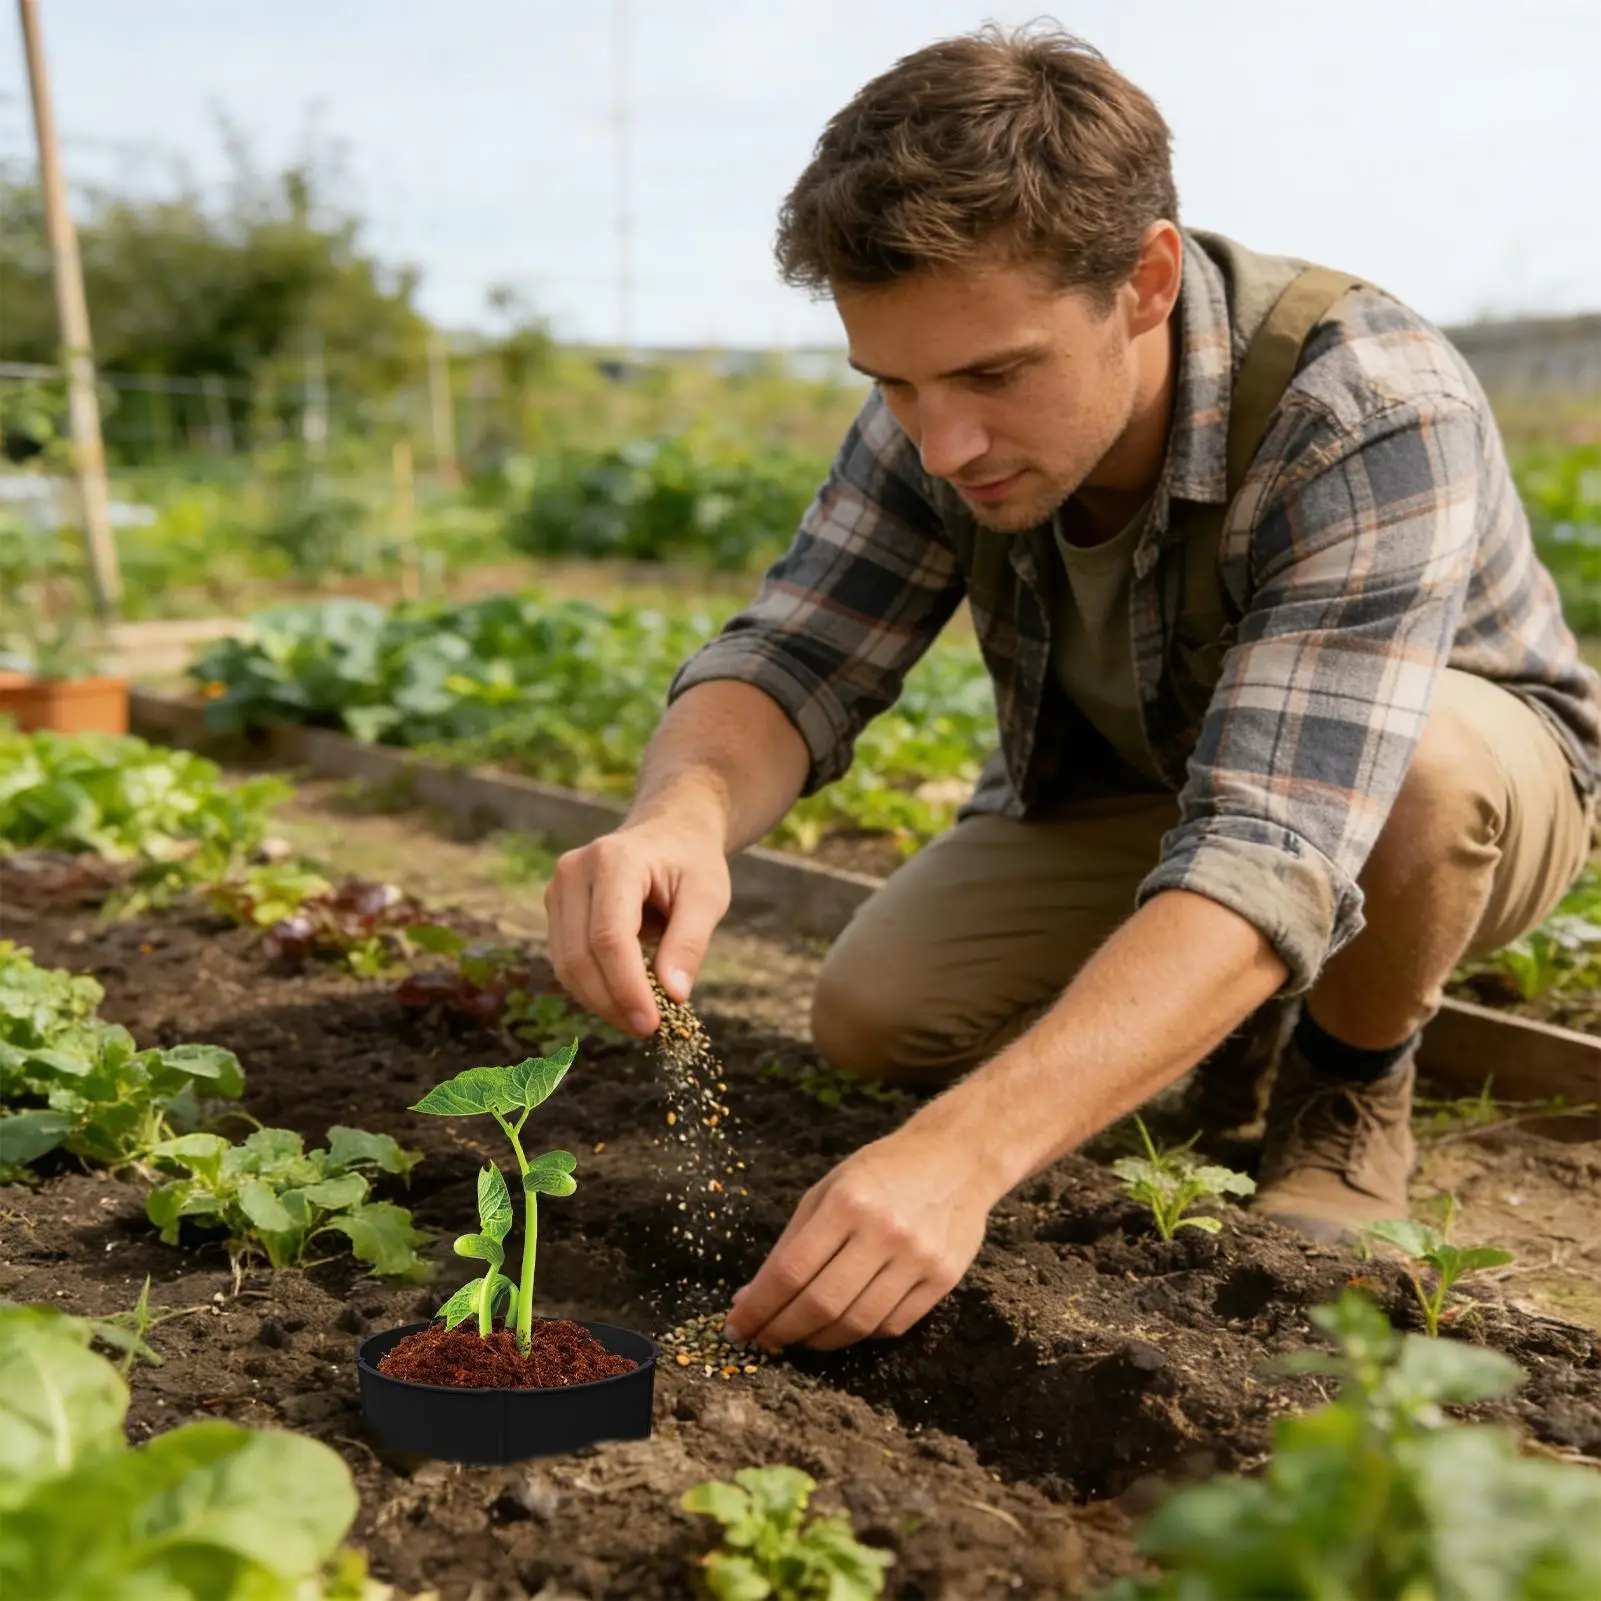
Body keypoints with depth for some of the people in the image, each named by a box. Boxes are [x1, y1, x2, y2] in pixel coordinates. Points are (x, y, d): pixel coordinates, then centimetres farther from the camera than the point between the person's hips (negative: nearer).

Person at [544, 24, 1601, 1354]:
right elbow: (789, 662, -22)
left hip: (1467, 773, -3)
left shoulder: (1372, 416, -37)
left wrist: (964, 1149, -58)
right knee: (871, 1020, -14)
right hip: (1117, 789, 4)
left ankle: (1355, 1084, -5)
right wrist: (684, 812, -47)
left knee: (1419, 766, -39)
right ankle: (1229, 1015, 13)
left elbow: (1271, 854, -46)